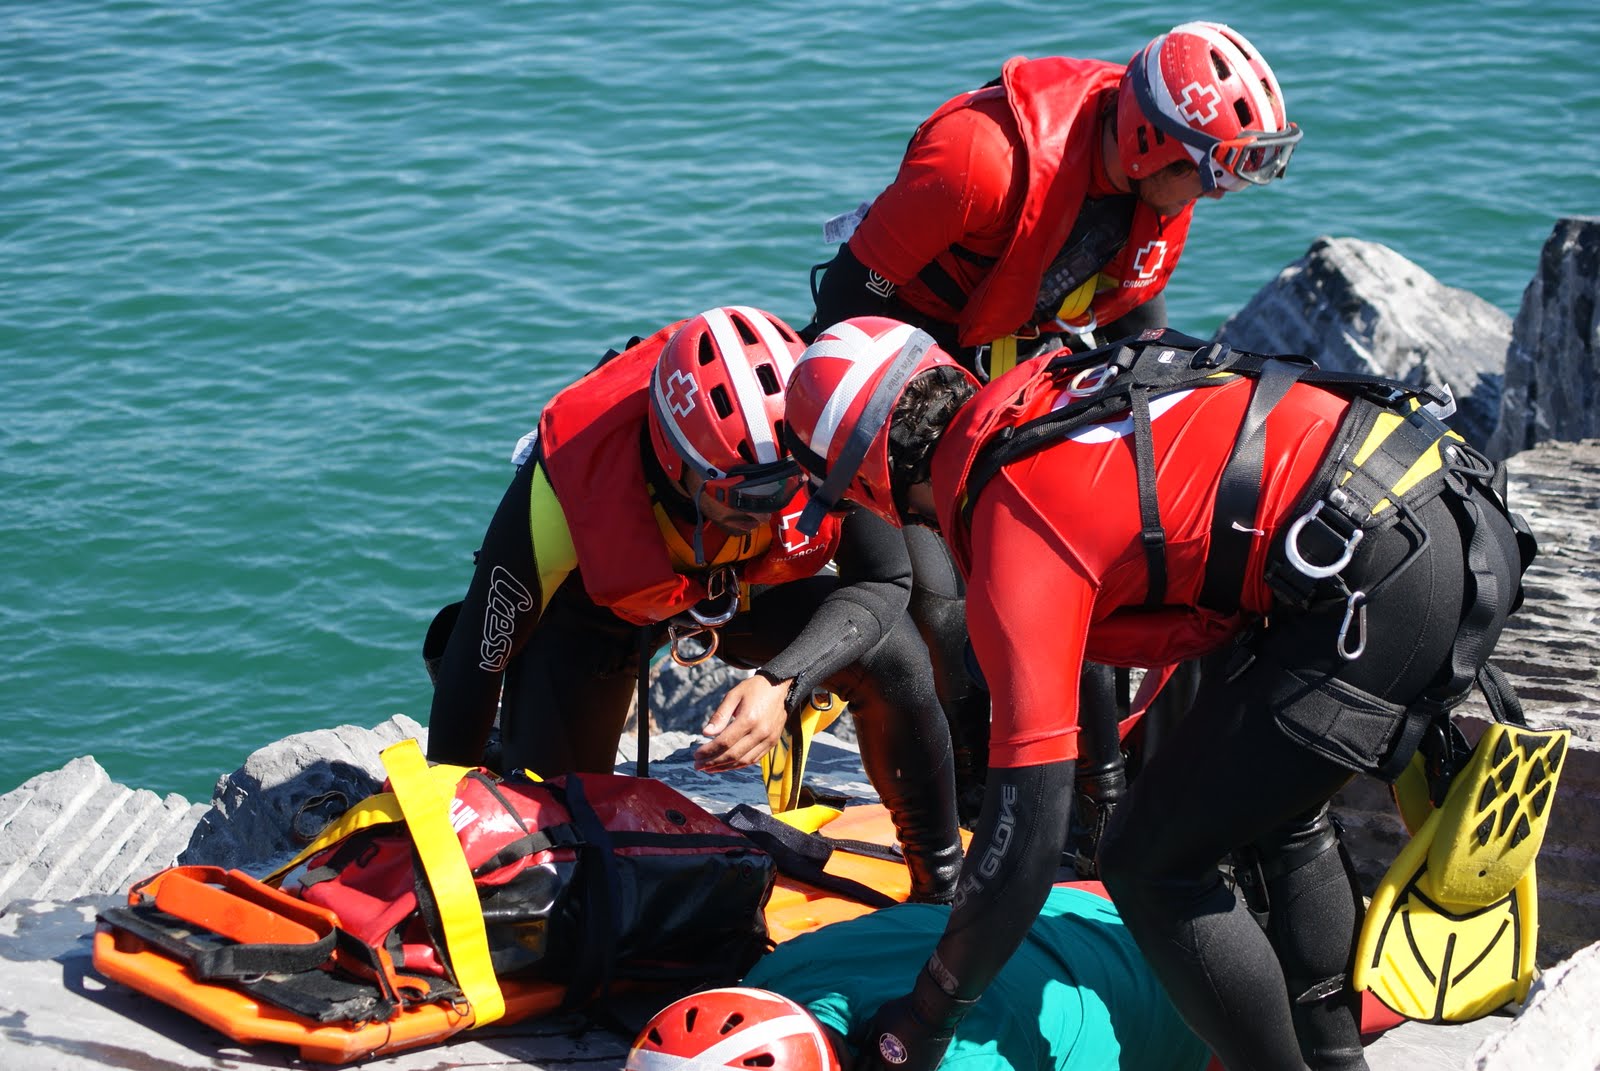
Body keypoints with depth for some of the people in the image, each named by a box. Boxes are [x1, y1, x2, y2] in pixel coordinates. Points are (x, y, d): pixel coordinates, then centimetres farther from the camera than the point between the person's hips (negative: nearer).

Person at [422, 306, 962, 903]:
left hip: (745, 585, 2)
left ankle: (943, 884, 0)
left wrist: (782, 684, -44)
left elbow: (881, 584, -25)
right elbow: (479, 657, -27)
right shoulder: (570, 481, -40)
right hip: (591, 603, -2)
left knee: (892, 662, -21)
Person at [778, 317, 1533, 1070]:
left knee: (1150, 868, 0)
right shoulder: (1039, 390, 10)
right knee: (1275, 814, 30)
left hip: (1377, 589, -10)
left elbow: (1025, 824, -11)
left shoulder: (1018, 535, -12)